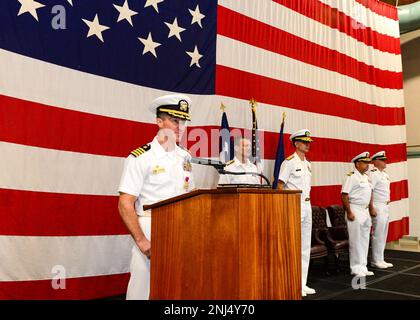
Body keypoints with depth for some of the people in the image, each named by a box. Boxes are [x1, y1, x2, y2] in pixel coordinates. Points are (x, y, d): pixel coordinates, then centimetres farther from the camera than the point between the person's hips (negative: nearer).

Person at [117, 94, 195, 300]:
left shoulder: (185, 158, 9)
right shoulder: (141, 157, -9)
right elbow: (125, 204, -12)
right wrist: (142, 241, -18)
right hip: (150, 231, -5)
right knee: (143, 291, 1)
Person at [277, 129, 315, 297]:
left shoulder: (308, 164, 15)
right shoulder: (289, 162, -10)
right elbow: (280, 186, -13)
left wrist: (308, 205, 15)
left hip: (307, 205, 9)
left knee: (305, 247, 11)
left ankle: (302, 283, 21)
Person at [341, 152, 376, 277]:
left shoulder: (366, 177, 14)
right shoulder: (351, 177, -13)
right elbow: (344, 195, -18)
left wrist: (371, 209, 17)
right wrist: (349, 213, -20)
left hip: (365, 211, 9)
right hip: (355, 211, -9)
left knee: (365, 241, 13)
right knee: (356, 241, -2)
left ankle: (363, 267, 22)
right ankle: (356, 268, 7)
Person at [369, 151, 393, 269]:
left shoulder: (385, 174, 16)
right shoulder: (373, 174, -13)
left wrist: (387, 206, 17)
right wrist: (372, 209, -22)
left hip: (386, 207, 9)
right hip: (378, 207, -9)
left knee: (383, 235, 13)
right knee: (378, 235, -5)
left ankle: (380, 259, 21)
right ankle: (376, 261, 3)